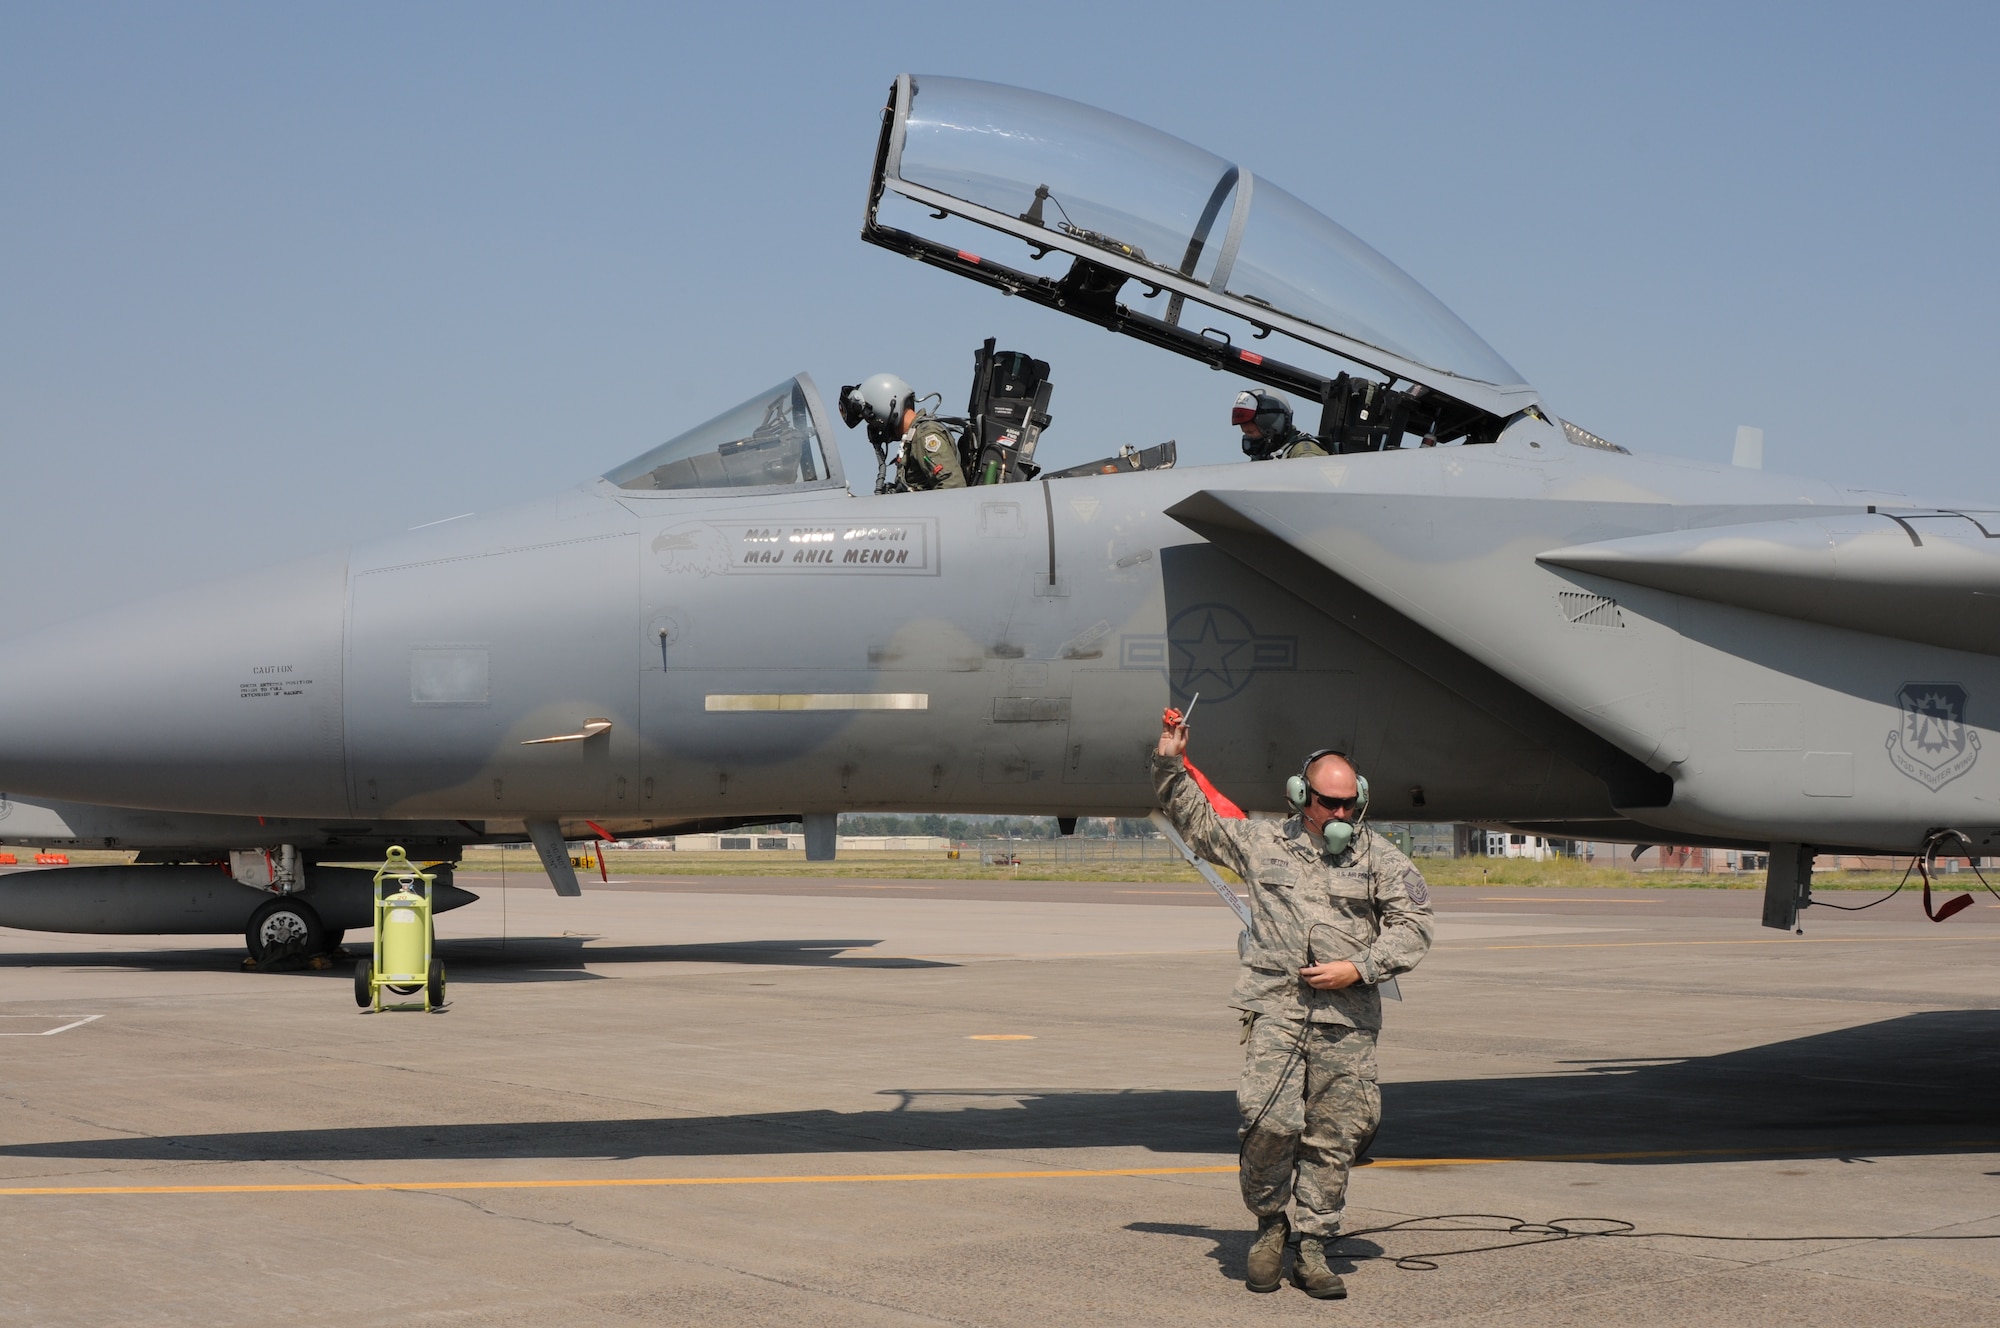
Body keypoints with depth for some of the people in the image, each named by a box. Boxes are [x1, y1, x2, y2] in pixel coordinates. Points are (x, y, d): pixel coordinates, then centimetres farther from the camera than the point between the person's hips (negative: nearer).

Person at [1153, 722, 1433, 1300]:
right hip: (1274, 1008, 0)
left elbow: (1413, 923, 6)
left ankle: (1313, 1249, 13)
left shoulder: (1380, 858, 9)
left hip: (1346, 1020, 1)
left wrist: (1358, 968, -5)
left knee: (1333, 1137, 2)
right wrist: (1170, 764, 14)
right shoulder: (1262, 844, 12)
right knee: (1268, 1120, -14)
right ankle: (1269, 1224, 9)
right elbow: (1196, 819, 22)